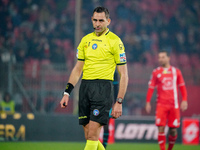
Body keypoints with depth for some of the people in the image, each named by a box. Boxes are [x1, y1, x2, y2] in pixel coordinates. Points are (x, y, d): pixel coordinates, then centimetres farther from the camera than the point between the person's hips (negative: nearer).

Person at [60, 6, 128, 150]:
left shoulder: (115, 41, -2)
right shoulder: (86, 40, 14)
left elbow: (124, 75, -2)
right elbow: (77, 69, 20)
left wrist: (119, 102, -9)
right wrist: (67, 92, 11)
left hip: (103, 88, -6)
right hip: (85, 87, 6)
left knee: (93, 135, -13)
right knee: (89, 137, 3)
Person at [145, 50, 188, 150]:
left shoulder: (176, 71, 8)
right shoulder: (156, 72, 6)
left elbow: (182, 86, 10)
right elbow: (151, 88, 6)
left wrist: (184, 100, 0)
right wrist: (148, 102, 1)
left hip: (174, 105, 1)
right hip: (161, 104, -1)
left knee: (173, 130, 1)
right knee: (161, 128, -11)